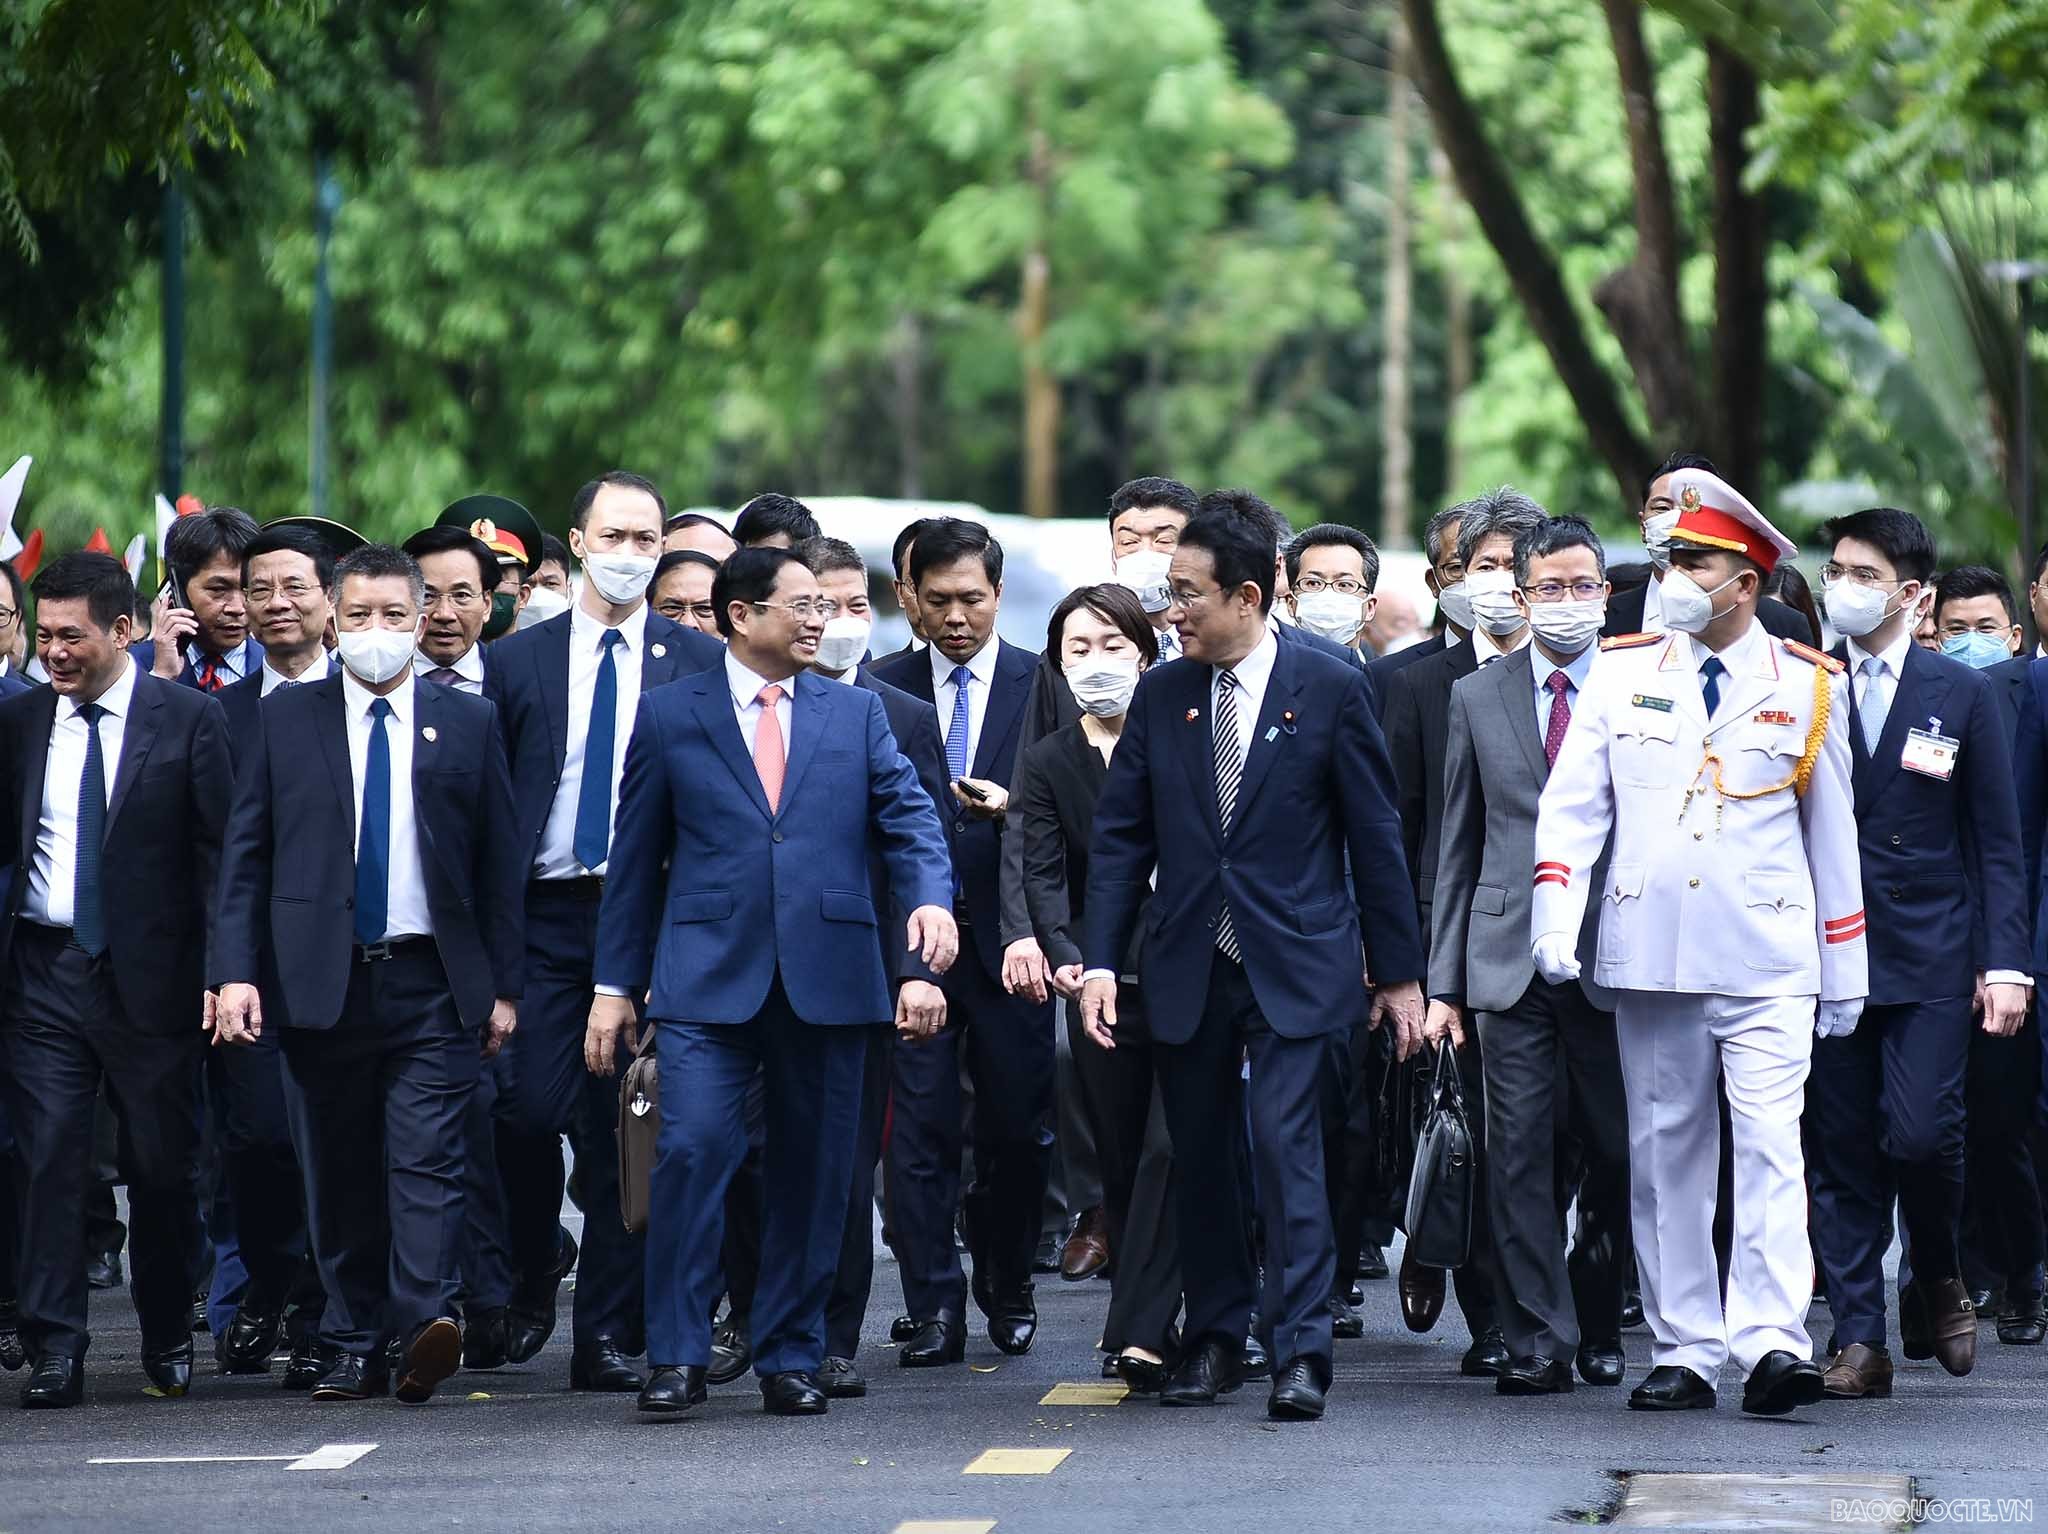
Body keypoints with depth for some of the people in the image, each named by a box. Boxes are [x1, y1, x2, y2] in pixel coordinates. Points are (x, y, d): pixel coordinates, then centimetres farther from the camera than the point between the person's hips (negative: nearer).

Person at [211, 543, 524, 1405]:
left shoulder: (468, 724, 8)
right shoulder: (285, 721, 8)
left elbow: (499, 864, 8)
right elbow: (246, 856, 6)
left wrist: (504, 984, 3)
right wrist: (235, 970, -4)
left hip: (434, 982, -1)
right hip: (320, 980, 1)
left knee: (427, 1159, -13)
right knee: (339, 1174, 5)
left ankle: (426, 1320, -22)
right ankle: (354, 1348, 10)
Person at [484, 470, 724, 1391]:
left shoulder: (698, 664, 6)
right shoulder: (517, 661, 8)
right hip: (546, 917, 0)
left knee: (624, 1133, 0)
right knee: (528, 1107, -12)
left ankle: (607, 1335, 6)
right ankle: (535, 1262, 16)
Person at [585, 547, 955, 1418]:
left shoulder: (855, 714, 13)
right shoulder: (670, 715, 8)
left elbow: (907, 817, 5)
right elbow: (636, 857, 10)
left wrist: (930, 896, -16)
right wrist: (615, 985, 7)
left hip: (827, 977, 2)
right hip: (709, 977, -2)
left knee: (813, 1173, 4)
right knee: (693, 1150, -14)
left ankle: (790, 1360, 14)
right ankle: (677, 1356, -7)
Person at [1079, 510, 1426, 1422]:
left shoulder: (1330, 688, -2)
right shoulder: (1160, 697, 7)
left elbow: (1374, 835, 1)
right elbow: (1120, 837, 9)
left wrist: (1398, 971, 2)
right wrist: (1100, 962, 1)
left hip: (1294, 965, -4)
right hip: (1187, 965, 4)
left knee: (1286, 1145, -13)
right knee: (1199, 1158, 7)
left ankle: (1299, 1353, -11)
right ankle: (1214, 1338, 19)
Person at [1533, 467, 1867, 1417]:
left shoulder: (1808, 688, 6)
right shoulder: (1622, 675, 8)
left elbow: (1832, 833, 11)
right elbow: (1571, 805, 5)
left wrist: (1845, 971, 12)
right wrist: (1554, 920, -9)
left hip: (1767, 963, -2)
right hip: (1648, 956, 2)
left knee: (1770, 1146, -13)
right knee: (1666, 1156, 4)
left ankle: (1772, 1343, -20)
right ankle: (1683, 1352, 8)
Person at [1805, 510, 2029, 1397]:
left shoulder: (1962, 695, 4)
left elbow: (1997, 842, 5)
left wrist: (2003, 963, -2)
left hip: (1929, 957, -1)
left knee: (1921, 1133, -12)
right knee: (1841, 1149, 1)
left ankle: (1938, 1282, 15)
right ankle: (1858, 1335, 6)